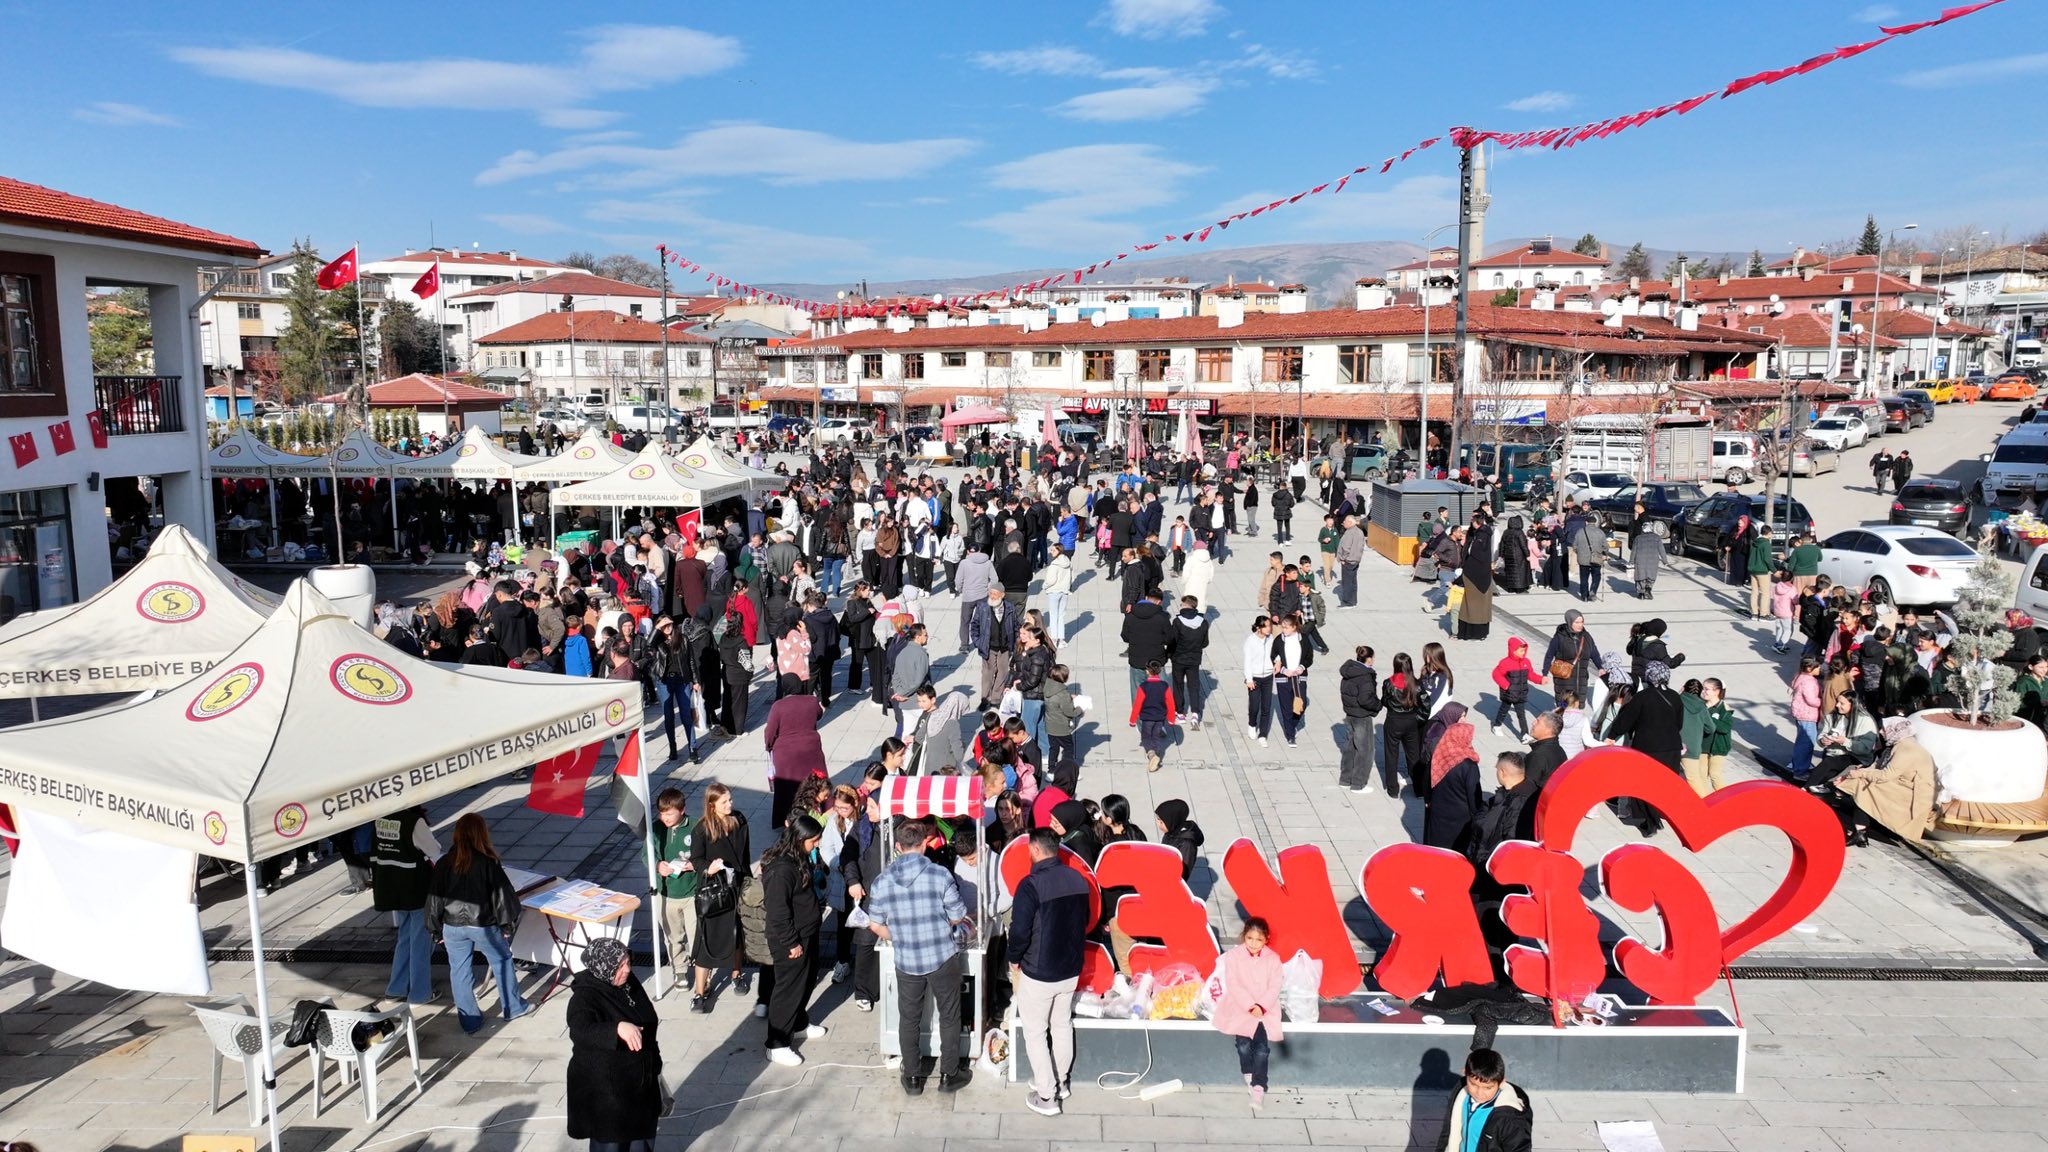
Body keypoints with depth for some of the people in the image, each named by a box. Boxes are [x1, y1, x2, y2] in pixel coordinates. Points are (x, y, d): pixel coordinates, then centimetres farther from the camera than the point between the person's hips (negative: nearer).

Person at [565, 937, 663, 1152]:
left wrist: (654, 1062, 20)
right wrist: (619, 1028, -61)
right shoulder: (585, 998, -25)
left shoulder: (629, 983, -3)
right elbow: (581, 1032, -46)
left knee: (642, 1132, 23)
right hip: (604, 1088, -7)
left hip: (639, 1080, 7)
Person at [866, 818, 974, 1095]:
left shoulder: (882, 881, -8)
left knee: (909, 1020, 19)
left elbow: (875, 925, 0)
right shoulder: (940, 875, -17)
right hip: (944, 959, -2)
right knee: (949, 1017, 17)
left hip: (906, 962, 2)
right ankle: (949, 1075, 27)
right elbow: (957, 917, -9)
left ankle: (912, 1078, 30)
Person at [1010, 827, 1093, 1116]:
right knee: (1062, 1026, 23)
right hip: (1071, 969, 6)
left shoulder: (1031, 884, -23)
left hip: (1037, 973, -6)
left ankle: (1047, 1097, 16)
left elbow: (1020, 930, -22)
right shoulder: (1078, 879, -3)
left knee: (1036, 1033, 10)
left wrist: (1014, 960, -5)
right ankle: (1060, 1083, 38)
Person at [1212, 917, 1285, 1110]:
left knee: (1262, 1047, -17)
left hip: (1266, 1009, 0)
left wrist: (1261, 1006, -15)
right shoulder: (1233, 956, -1)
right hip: (1240, 1007, 0)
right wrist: (1250, 1006, -17)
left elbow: (1274, 987, -1)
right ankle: (1249, 1077, 6)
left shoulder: (1273, 958, 4)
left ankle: (1258, 1087, -11)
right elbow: (1233, 985, -7)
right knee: (1244, 1044, -18)